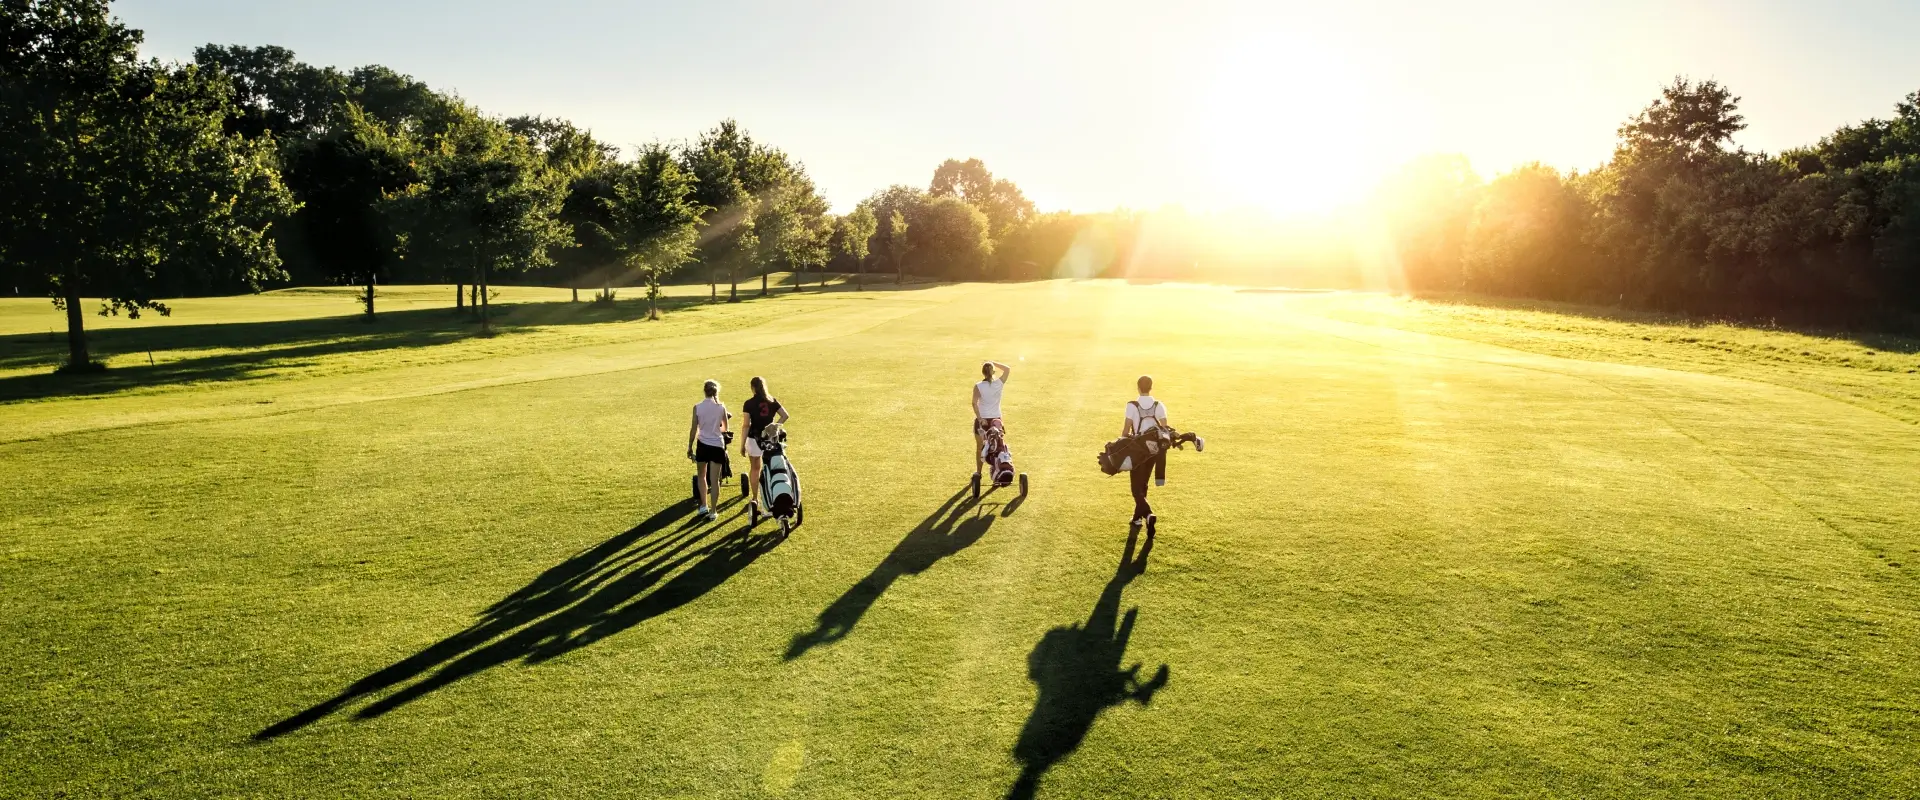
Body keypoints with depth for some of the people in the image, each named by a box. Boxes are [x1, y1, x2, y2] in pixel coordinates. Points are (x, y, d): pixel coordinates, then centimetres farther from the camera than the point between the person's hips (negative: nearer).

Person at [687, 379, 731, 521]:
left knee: (701, 476, 22)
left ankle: (704, 506, 21)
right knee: (715, 480, 4)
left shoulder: (697, 407, -6)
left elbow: (693, 429, -4)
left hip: (702, 444, 0)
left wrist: (689, 447, 7)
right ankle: (713, 512, 6)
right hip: (717, 445, 0)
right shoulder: (721, 407, -4)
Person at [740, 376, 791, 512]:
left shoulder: (749, 404, -11)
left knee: (754, 469, 16)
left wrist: (742, 444, -6)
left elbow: (746, 425, -12)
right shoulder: (772, 401, -1)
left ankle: (754, 499, 27)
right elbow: (785, 416, -8)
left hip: (754, 439, -2)